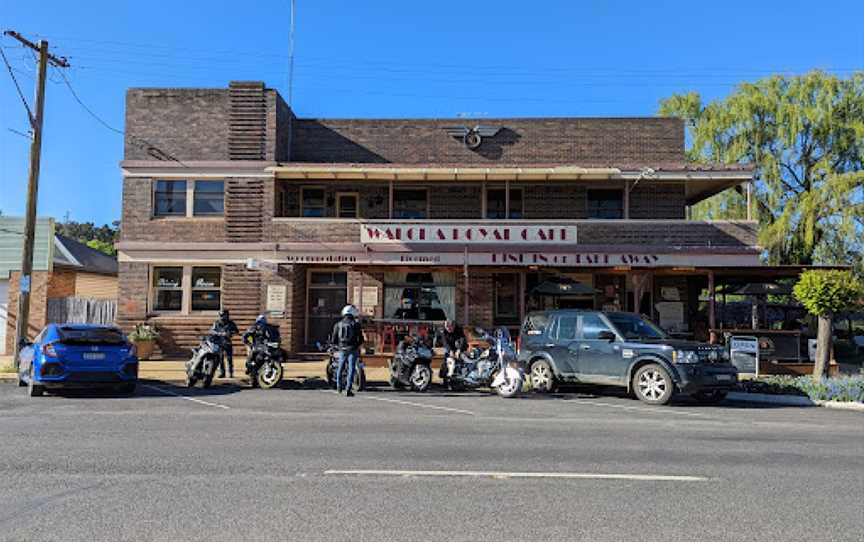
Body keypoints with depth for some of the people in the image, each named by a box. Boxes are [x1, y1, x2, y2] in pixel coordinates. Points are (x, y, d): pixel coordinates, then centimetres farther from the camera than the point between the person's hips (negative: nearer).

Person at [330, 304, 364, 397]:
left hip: (342, 350, 3)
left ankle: (339, 387, 32)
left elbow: (333, 340, 3)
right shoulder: (356, 324, -3)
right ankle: (348, 390, -8)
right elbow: (361, 339, -3)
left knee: (340, 368, 20)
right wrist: (358, 346, 15)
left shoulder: (338, 324, 4)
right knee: (351, 369, -2)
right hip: (353, 350, -3)